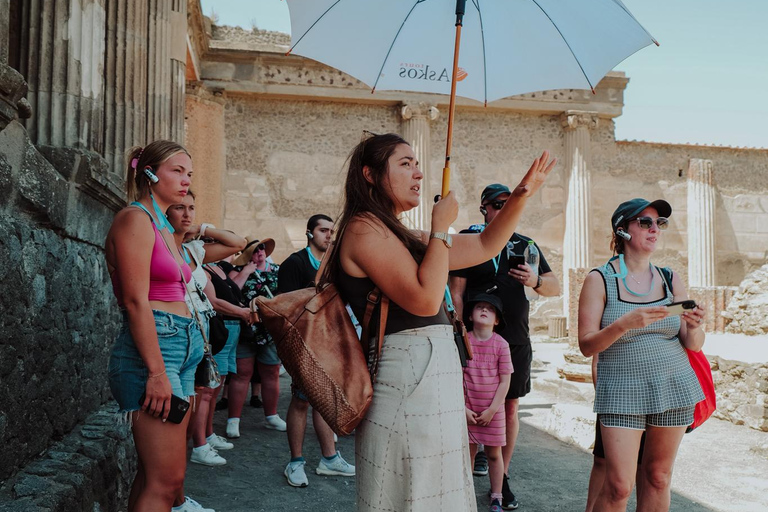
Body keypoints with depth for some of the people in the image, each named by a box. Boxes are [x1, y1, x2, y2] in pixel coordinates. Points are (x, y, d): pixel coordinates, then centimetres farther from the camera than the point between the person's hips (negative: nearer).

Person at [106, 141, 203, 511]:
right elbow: (136, 302, -16)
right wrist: (157, 372, -20)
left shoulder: (164, 227, 21)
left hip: (181, 348, 10)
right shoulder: (135, 219, -7)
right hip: (152, 350, -9)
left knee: (154, 475, 10)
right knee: (166, 479, -11)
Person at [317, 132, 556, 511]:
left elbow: (484, 247, 20)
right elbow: (425, 299, -21)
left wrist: (522, 193, 13)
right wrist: (441, 227, -11)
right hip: (410, 377, -10)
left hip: (431, 376, 10)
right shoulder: (364, 228, -11)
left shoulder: (401, 236, 18)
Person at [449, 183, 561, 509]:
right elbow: (457, 293, -3)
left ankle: (502, 478, 19)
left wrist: (536, 281, -10)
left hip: (516, 341, 4)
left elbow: (555, 288, 12)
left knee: (510, 408, 8)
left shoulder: (525, 244, 11)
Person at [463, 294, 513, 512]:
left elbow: (505, 381, -5)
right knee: (469, 451, 7)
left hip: (493, 410, 0)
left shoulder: (501, 345, -7)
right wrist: (463, 408, -9)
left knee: (494, 453, 9)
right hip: (468, 410, 0)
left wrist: (492, 410, -9)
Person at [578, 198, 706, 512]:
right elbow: (586, 345, -9)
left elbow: (693, 345, 5)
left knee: (658, 478, 9)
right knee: (619, 486, -6)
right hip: (621, 393, -3)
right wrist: (625, 323, -25)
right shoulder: (600, 280, -5)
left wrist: (694, 327, -17)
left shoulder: (671, 281, 5)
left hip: (674, 388, 4)